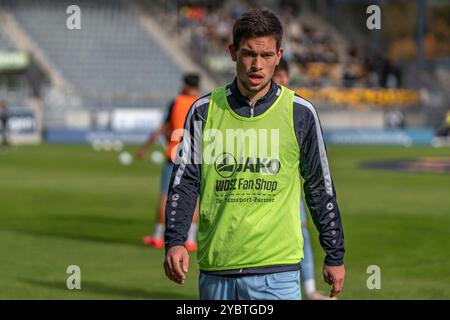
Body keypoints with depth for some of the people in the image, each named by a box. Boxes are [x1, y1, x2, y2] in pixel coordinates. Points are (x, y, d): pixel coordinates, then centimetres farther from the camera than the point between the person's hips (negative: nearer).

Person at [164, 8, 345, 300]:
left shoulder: (300, 113, 2)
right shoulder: (204, 110, 5)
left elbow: (321, 188, 9)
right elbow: (184, 182, 4)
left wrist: (335, 256, 12)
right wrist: (175, 241, -11)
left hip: (276, 269, -2)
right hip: (215, 271, 2)